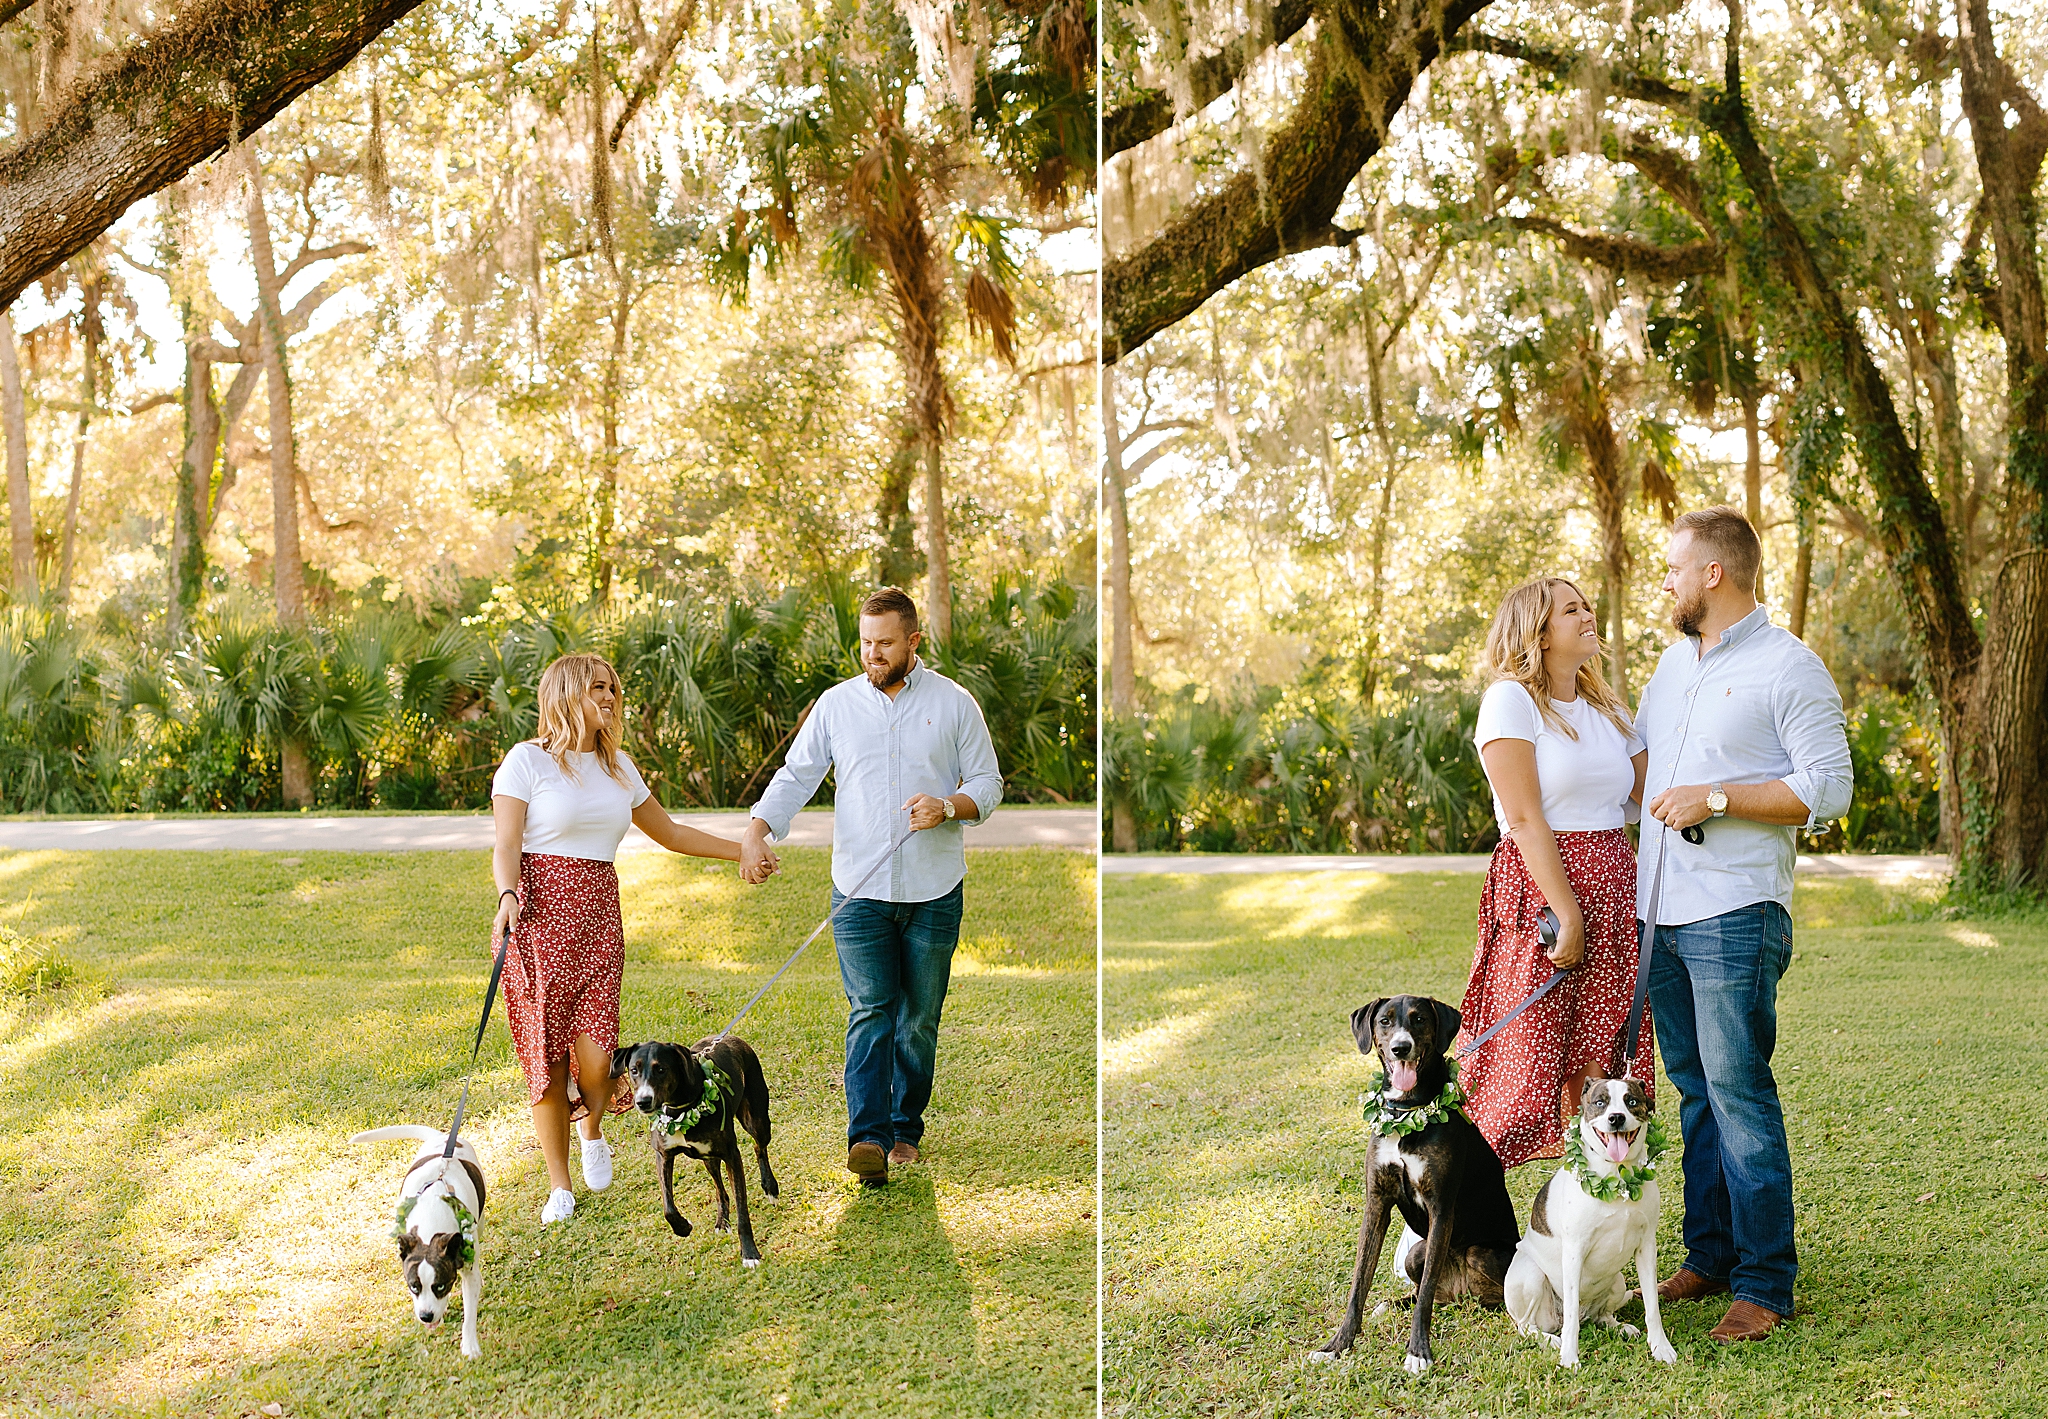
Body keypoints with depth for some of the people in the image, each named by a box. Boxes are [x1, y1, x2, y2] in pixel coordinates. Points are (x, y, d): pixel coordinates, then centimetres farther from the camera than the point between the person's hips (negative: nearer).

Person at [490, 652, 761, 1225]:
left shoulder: (618, 766, 16)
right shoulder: (528, 760, -2)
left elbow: (669, 832, 26)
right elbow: (506, 846, -6)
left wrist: (742, 851, 28)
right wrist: (507, 895, -25)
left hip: (599, 912, 4)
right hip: (540, 914, -4)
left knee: (596, 1056, -10)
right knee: (545, 1050, -2)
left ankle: (592, 1130, 24)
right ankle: (560, 1186, 11)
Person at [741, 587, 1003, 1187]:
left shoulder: (954, 703, 3)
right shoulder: (836, 704, 6)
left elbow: (988, 783, 6)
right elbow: (795, 776, 4)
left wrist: (949, 805, -15)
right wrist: (756, 832, -13)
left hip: (933, 893, 0)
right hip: (860, 890, 0)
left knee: (919, 1018, 8)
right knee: (870, 1011, -10)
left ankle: (906, 1127, 21)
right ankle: (868, 1137, -17)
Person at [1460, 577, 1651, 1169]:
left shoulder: (1608, 709, 16)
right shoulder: (1510, 700, -6)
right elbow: (1525, 819, -12)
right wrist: (1565, 913, -17)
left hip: (1612, 889, 7)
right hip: (1538, 885, -7)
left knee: (1597, 1068, 4)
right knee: (1526, 1068, -8)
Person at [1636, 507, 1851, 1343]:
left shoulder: (1790, 669, -7)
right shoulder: (1675, 661, 17)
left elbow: (1828, 789, -14)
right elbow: (1629, 740, 34)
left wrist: (1715, 799, -16)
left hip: (1734, 914, -8)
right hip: (1660, 912, 8)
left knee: (1738, 1090, -8)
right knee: (1694, 1090, 12)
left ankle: (1765, 1283, -3)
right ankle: (1709, 1256, 20)